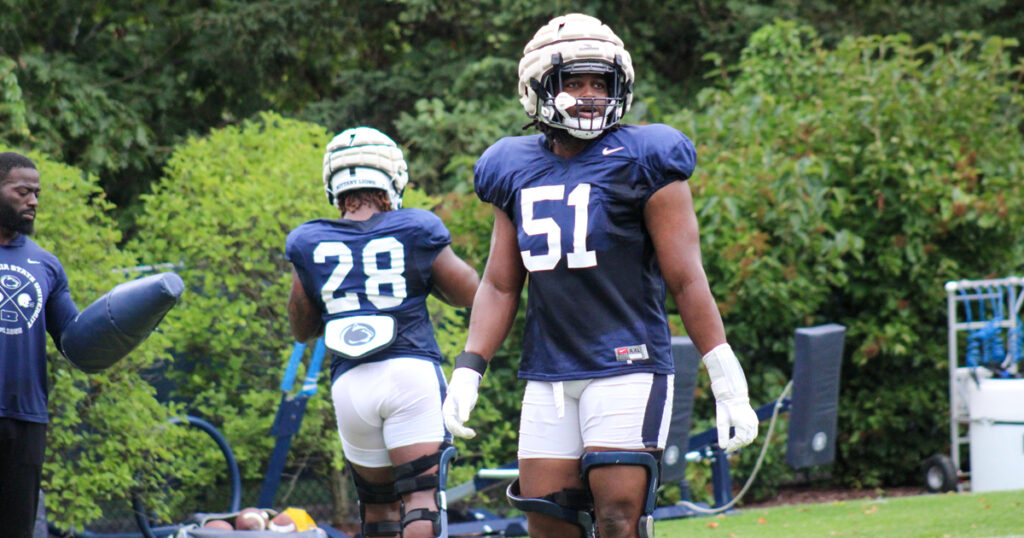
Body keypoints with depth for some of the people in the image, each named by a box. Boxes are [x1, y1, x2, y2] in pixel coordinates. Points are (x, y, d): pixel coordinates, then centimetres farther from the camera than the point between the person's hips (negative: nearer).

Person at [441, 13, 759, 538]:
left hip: (627, 365, -5)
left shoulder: (641, 164, -3)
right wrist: (467, 371, 6)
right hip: (548, 375, 5)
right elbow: (500, 285, 16)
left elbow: (686, 280, -5)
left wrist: (728, 382, -8)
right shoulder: (517, 171, 12)